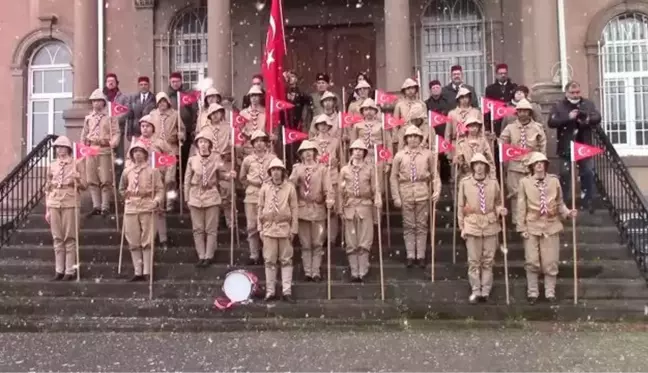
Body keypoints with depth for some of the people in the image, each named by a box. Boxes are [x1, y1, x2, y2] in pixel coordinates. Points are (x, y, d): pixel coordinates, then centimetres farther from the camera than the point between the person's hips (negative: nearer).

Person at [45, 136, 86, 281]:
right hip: (54, 204, 4)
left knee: (70, 238, -1)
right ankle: (59, 271, 13)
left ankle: (70, 271, 3)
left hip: (70, 204, -3)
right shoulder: (52, 166, 11)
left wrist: (78, 179, -21)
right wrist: (47, 209, 9)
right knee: (57, 239, 6)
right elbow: (48, 188, 12)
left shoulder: (76, 164, 1)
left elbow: (84, 186, 1)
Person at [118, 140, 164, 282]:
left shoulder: (153, 171, -1)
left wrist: (156, 201, -19)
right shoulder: (127, 171, 10)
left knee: (147, 242, -3)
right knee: (133, 243, 5)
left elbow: (160, 189, -4)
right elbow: (122, 189, 26)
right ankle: (138, 272, 11)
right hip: (131, 209, 4)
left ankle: (147, 272, 2)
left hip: (147, 208, -4)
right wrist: (127, 196, 11)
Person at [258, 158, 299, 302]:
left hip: (285, 227, -1)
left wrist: (293, 228, -4)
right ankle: (270, 291, 12)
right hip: (269, 227, 1)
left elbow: (295, 209, -1)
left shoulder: (289, 187, -3)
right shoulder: (265, 188, 2)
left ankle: (287, 291, 10)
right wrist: (260, 228, 3)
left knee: (286, 260, 5)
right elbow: (260, 208, 6)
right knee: (269, 260, 5)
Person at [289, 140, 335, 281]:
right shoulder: (297, 168, 9)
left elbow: (327, 186, -8)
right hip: (302, 208, 1)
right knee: (305, 243, 6)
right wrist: (298, 174, -22)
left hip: (318, 209, -1)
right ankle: (307, 272, 11)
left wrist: (329, 199, -24)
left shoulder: (322, 168, 4)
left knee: (318, 243, 3)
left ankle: (316, 272, 8)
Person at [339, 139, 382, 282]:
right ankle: (354, 273, 11)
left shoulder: (370, 168, 4)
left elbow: (375, 187, 0)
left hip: (365, 207, -1)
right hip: (349, 207, 1)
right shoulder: (345, 170, 7)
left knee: (365, 242, -1)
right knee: (351, 243, 4)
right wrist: (341, 209, 6)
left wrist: (378, 200, -17)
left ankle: (362, 273, 6)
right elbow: (341, 191, 9)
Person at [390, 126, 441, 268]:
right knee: (408, 226, 7)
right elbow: (393, 177, 3)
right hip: (406, 194, 0)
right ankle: (410, 256, 15)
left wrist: (437, 190, -10)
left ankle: (421, 256, 14)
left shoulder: (428, 154, 2)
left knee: (422, 225, 6)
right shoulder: (399, 155, 2)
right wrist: (396, 197, -2)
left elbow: (434, 174, 3)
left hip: (422, 193, 0)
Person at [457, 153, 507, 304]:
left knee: (488, 260, 7)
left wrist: (501, 210, -14)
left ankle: (485, 291, 17)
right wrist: (462, 227, 0)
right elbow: (460, 206, 1)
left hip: (490, 225, 1)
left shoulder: (493, 183, -2)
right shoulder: (465, 182, -4)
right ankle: (475, 291, 14)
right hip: (472, 225, -1)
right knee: (474, 261, 3)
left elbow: (498, 203, 9)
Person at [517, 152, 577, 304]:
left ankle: (550, 292, 20)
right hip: (532, 226, -1)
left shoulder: (554, 181, 2)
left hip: (551, 226, 2)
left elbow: (560, 203, 7)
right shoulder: (525, 182, -4)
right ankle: (532, 292, 17)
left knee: (551, 262, 6)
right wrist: (522, 227, -6)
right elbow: (521, 207, -3)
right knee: (532, 261, 2)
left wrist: (568, 212, -13)